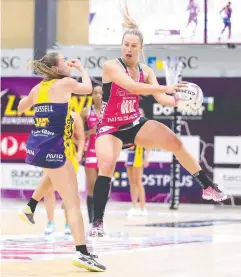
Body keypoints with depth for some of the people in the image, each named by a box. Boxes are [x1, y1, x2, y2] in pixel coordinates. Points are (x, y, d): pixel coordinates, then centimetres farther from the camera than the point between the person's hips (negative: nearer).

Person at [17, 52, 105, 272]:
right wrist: (81, 68, 29)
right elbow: (88, 88, 15)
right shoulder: (66, 83, -6)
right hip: (54, 148, -8)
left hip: (35, 145, 8)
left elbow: (21, 108, 31)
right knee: (73, 203, -9)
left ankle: (30, 208, 41)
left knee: (54, 172, 42)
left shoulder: (38, 88, 12)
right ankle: (82, 253, -19)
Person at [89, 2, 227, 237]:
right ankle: (97, 222, -21)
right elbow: (132, 87, -32)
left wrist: (178, 100, -25)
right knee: (106, 166, -27)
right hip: (111, 128, -5)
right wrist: (167, 88, -37)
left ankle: (207, 187, 4)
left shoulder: (146, 71, 3)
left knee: (175, 142, -8)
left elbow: (160, 98, -3)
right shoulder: (111, 66, -17)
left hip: (136, 124, 5)